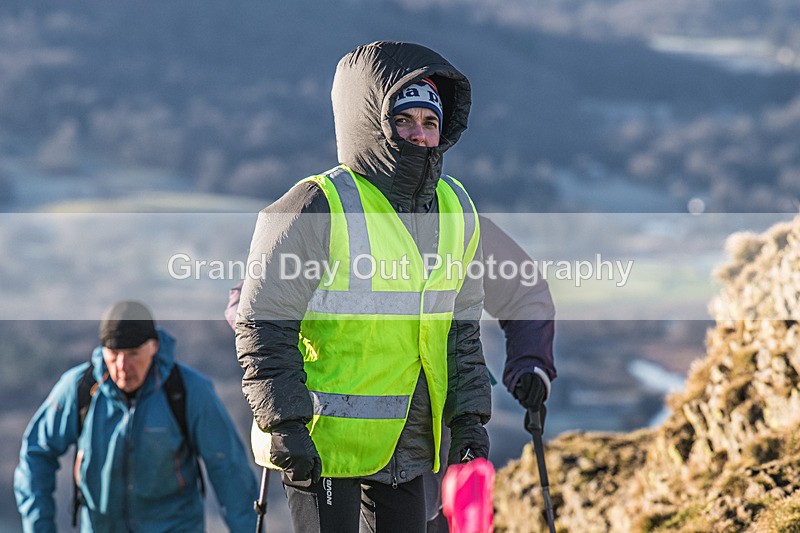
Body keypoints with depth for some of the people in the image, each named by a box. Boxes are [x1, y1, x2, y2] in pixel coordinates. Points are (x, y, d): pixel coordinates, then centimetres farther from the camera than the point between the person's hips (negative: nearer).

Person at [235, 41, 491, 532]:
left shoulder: (456, 211, 8)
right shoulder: (317, 210, -13)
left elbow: (461, 331, 17)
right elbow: (262, 327, -11)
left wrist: (469, 417, 10)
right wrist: (284, 425, -17)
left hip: (407, 446, 6)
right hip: (321, 442, -6)